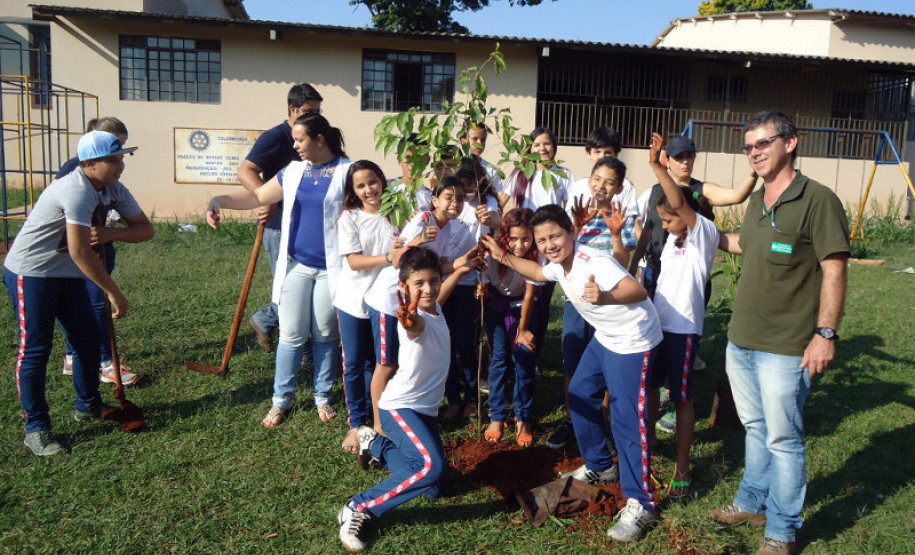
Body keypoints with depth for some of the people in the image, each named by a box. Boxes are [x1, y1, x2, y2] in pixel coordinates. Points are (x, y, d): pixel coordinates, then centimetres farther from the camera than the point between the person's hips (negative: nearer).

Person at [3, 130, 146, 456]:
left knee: (89, 340, 9)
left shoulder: (113, 190, 0)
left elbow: (146, 230, -1)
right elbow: (80, 251, -30)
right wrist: (114, 293, -25)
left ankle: (88, 407, 27)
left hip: (68, 276, 8)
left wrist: (109, 233, -20)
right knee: (35, 349, -5)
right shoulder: (76, 191, -27)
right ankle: (36, 428, 3)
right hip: (30, 273, -8)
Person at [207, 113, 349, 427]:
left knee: (326, 334, 8)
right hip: (295, 265, 3)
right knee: (291, 334, 6)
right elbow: (258, 197, 13)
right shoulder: (293, 172, 9)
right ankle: (282, 399, 19)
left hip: (329, 268, -3)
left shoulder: (347, 172, -5)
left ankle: (323, 396, 24)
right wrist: (220, 200, 1)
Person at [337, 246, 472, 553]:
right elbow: (415, 326, -51)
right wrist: (408, 321, -72)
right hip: (400, 407, -9)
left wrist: (459, 271, 32)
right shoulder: (416, 319, -23)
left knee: (433, 487, 12)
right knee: (431, 467, -33)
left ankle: (376, 446, 29)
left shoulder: (434, 308, 3)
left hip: (426, 410, 9)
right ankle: (359, 509, -17)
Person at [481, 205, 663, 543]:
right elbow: (538, 272, 22)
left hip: (633, 342, -9)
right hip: (605, 337, 9)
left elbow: (639, 291, -43)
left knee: (626, 419, -10)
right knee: (580, 395, 16)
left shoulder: (593, 262, -30)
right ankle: (600, 467, 34)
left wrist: (605, 297, -62)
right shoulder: (559, 265, -2)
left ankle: (640, 505, 1)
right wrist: (503, 256, 14)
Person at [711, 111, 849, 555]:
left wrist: (825, 334, -18)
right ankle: (753, 503, 37)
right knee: (755, 429, 21)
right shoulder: (756, 202, 10)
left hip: (784, 349, -7)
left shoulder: (817, 200, -14)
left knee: (782, 440, 5)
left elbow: (833, 271, -15)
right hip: (741, 341, 7)